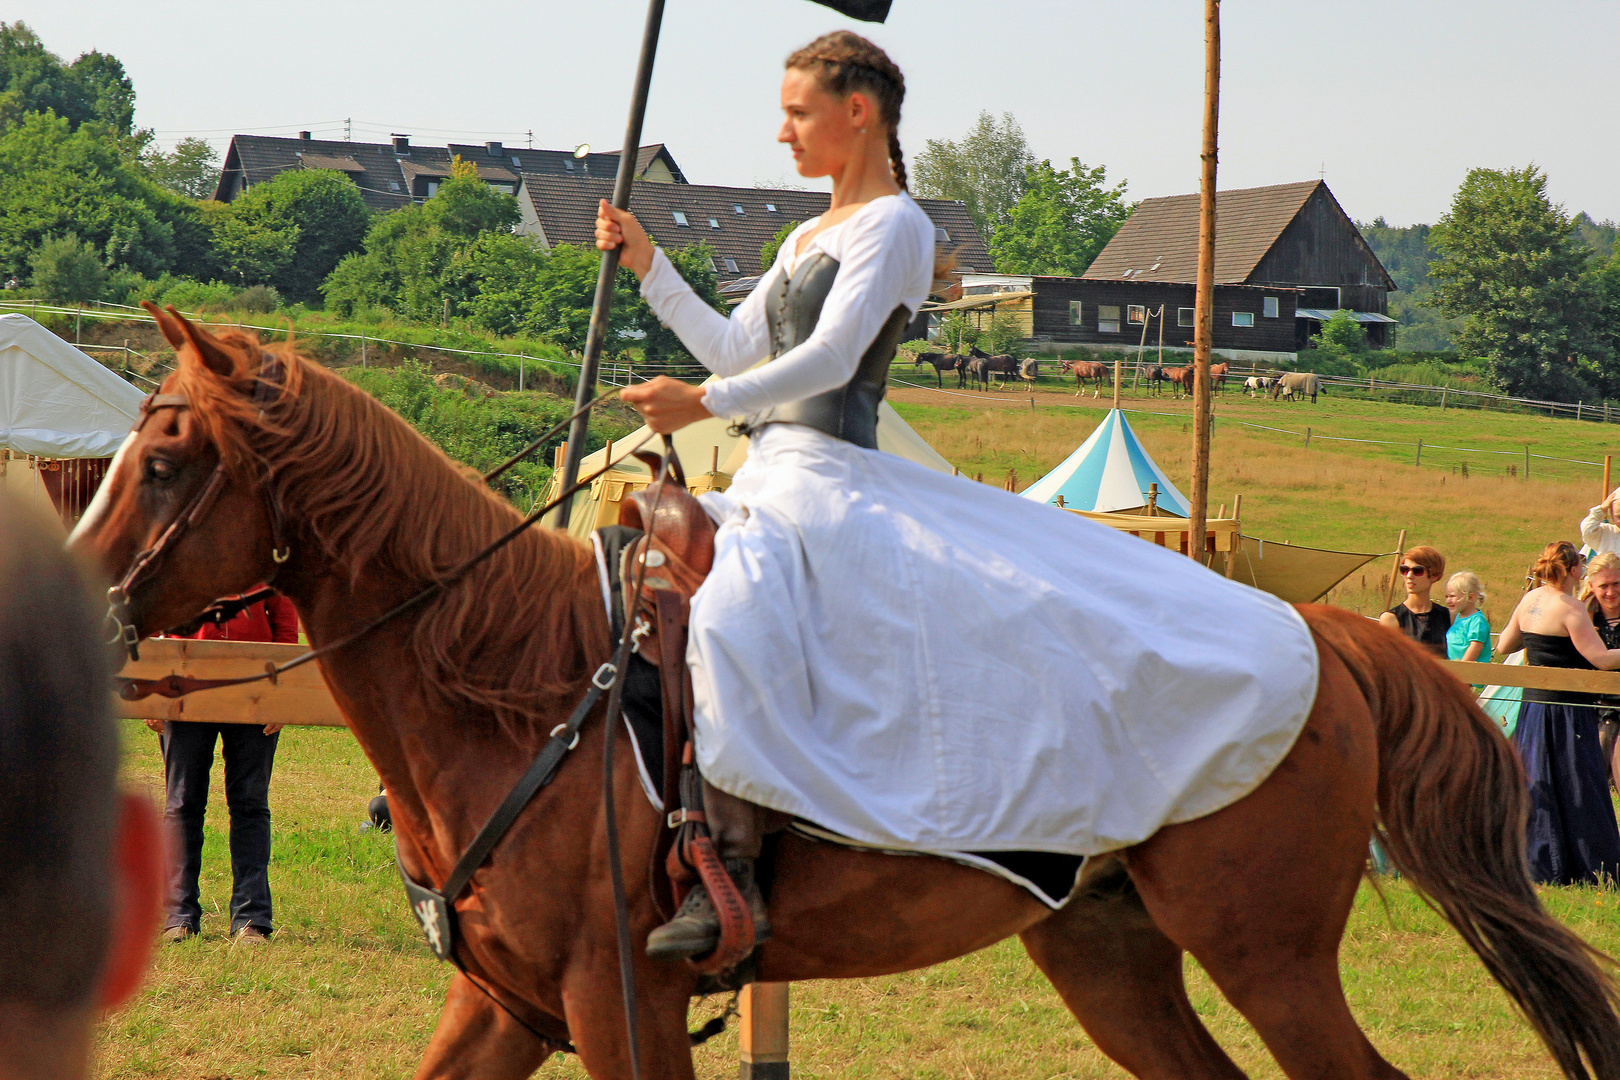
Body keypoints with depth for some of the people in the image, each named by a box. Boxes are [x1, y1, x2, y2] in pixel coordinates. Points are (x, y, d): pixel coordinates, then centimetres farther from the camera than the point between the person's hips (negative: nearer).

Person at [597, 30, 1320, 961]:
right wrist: (646, 263, 21)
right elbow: (732, 348, 26)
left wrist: (707, 403, -24)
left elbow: (829, 358, -16)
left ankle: (731, 877, -43)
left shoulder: (893, 224, -5)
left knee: (726, 615, -35)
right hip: (768, 481, 11)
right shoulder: (808, 240, 24)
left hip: (829, 479, -11)